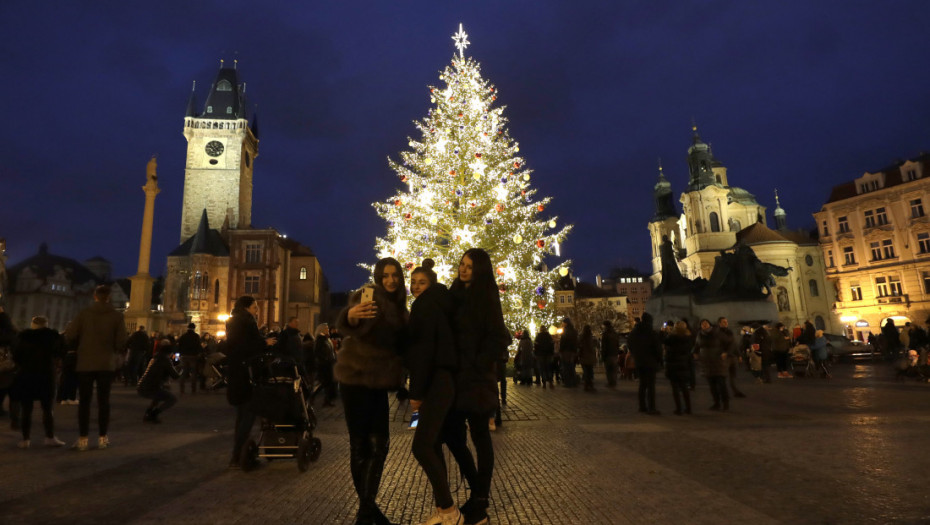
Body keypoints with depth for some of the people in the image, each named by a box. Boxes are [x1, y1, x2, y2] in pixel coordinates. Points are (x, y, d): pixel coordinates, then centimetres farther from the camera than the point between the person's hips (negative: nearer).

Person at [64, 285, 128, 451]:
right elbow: (122, 341, -8)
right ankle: (102, 438, 11)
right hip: (107, 364, 0)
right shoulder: (116, 316, -4)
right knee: (103, 401, 9)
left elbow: (69, 336, -7)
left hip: (85, 363, 0)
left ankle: (82, 439, 7)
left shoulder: (84, 313, -4)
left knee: (84, 401, 7)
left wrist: (82, 343, 14)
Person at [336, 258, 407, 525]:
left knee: (380, 443, 5)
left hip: (378, 380, 7)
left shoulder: (398, 305, 9)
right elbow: (344, 325, -29)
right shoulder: (367, 295, -12)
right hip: (356, 377, -6)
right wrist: (352, 315, -51)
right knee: (360, 444, -1)